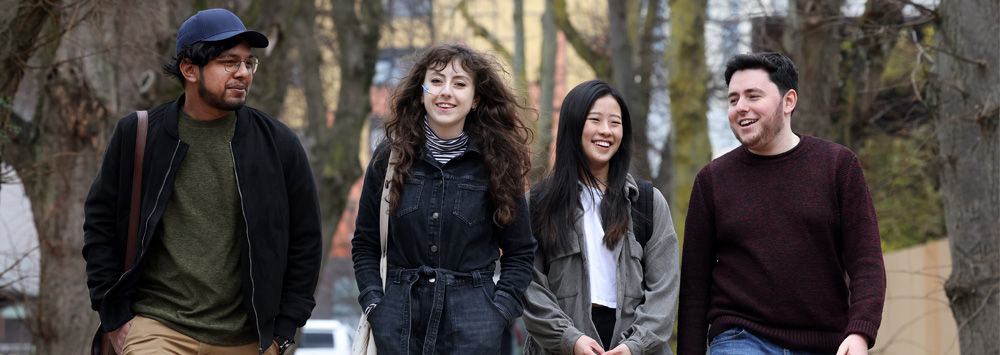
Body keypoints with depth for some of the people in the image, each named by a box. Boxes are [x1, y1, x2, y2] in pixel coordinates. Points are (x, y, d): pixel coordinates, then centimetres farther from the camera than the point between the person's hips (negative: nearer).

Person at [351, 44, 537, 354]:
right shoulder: (390, 157, 5)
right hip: (399, 320, 1)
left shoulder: (497, 163, 2)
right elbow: (364, 244, 11)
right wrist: (373, 303, -1)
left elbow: (519, 252, 7)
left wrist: (498, 311, -4)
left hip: (470, 322, -1)